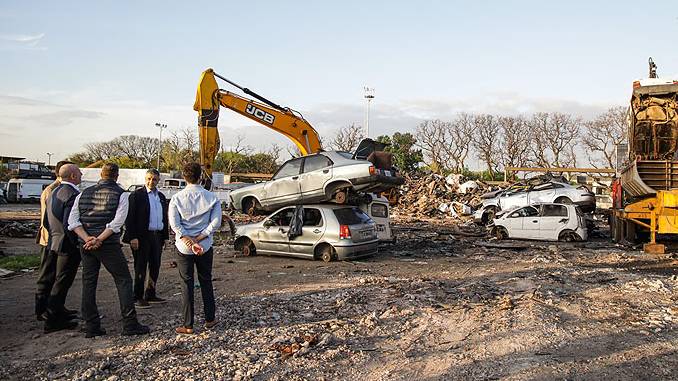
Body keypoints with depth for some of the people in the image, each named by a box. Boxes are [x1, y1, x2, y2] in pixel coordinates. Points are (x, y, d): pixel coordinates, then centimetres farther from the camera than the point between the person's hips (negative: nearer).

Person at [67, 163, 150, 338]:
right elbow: (117, 222, -15)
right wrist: (99, 240, -14)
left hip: (85, 245, 5)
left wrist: (87, 239, -7)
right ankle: (130, 324, 0)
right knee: (123, 280, 3)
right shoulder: (121, 194, -3)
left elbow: (73, 221, 2)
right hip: (109, 245, -5)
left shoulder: (84, 193, 11)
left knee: (88, 283, 11)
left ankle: (91, 326, 14)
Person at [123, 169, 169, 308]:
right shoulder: (137, 195, -5)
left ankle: (150, 294, 22)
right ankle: (138, 297, 9)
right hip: (142, 236, -6)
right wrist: (132, 237, -17)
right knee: (140, 268, 1)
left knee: (155, 267, 10)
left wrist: (164, 237, 14)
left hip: (157, 236, 6)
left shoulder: (161, 197, 14)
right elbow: (130, 217, -10)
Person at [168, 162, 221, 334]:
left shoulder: (177, 198, -5)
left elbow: (174, 223, -13)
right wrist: (199, 238, -9)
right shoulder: (211, 197, -3)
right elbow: (216, 222, -9)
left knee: (187, 284, 6)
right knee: (206, 282, 15)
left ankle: (188, 325, 9)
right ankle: (209, 319, 23)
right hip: (205, 247, 1)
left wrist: (188, 241, -12)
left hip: (184, 248, -1)